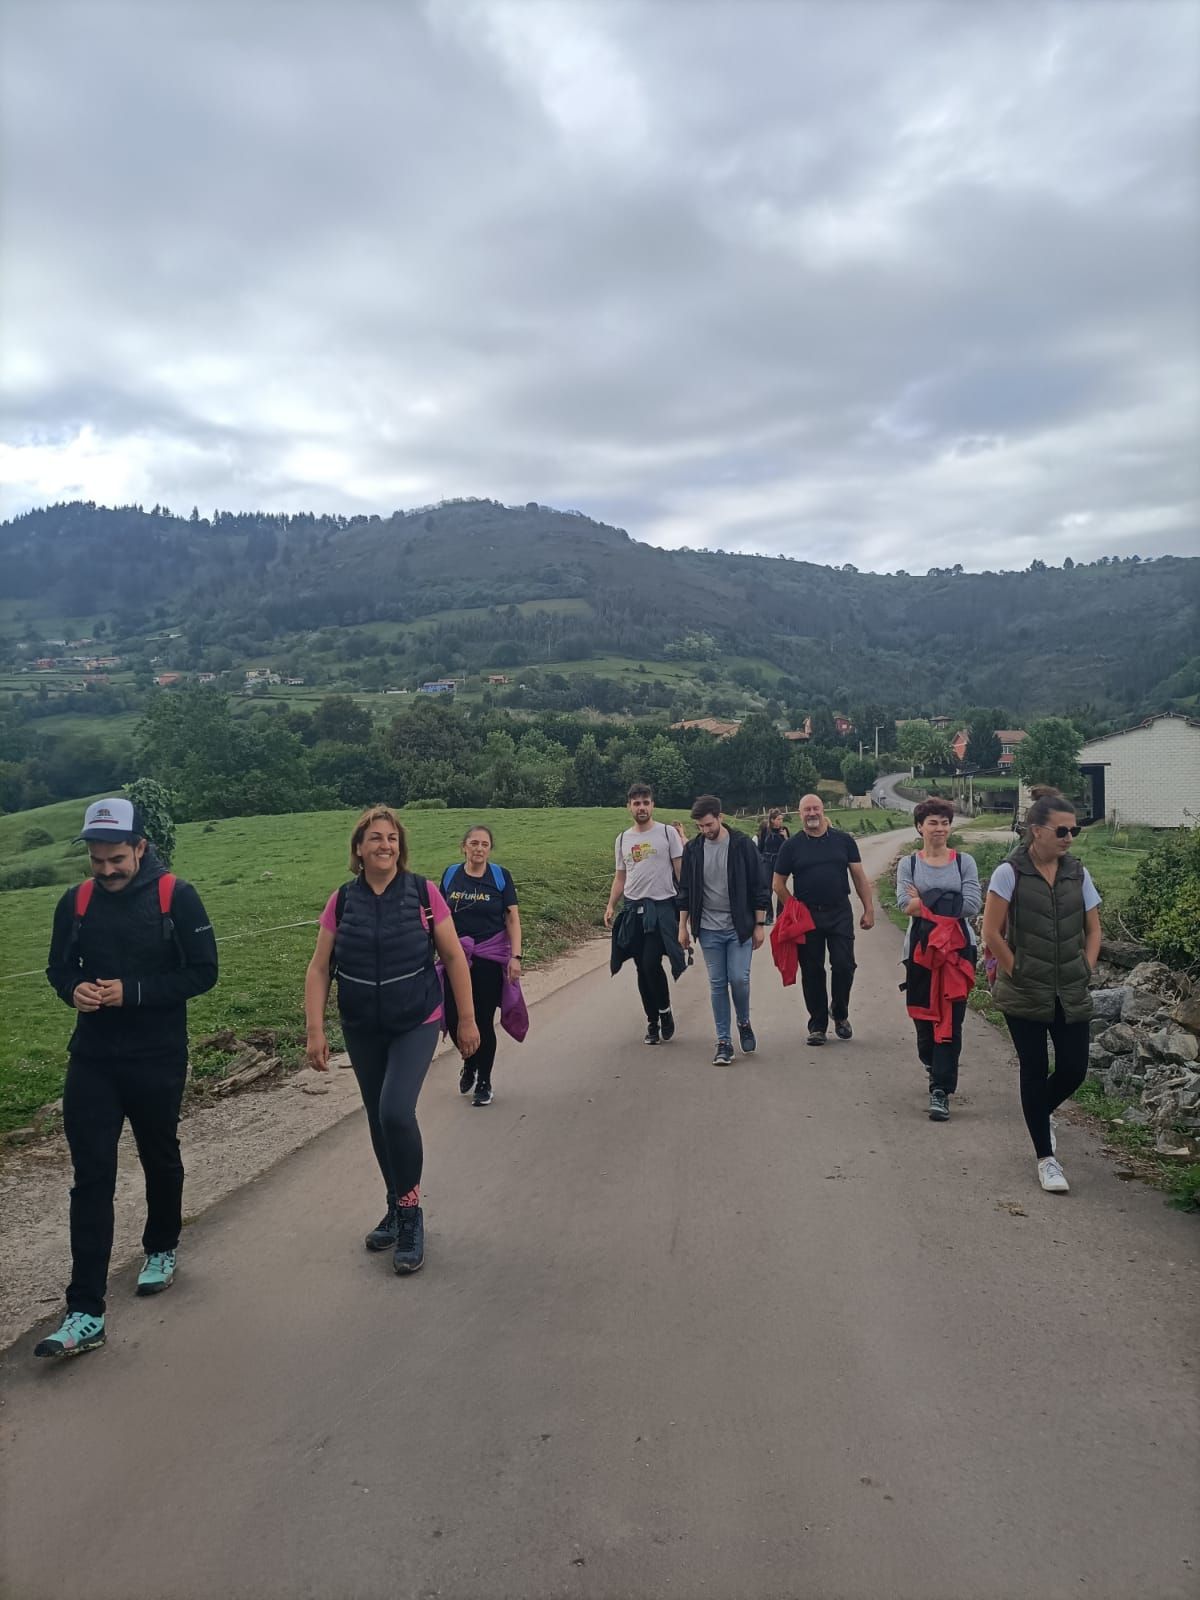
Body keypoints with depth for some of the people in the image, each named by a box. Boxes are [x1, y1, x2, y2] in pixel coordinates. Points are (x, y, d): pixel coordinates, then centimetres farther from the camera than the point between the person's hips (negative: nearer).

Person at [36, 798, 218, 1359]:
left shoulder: (175, 896, -11)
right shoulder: (76, 902, 1)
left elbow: (203, 972, -11)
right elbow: (59, 968, 11)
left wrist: (132, 992, -21)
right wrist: (74, 990, -12)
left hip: (158, 1060, -2)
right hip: (92, 1061, 2)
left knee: (161, 1161, 18)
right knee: (91, 1179, -1)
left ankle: (161, 1249, 44)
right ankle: (85, 1314, 4)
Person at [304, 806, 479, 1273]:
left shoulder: (423, 892, -10)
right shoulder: (342, 901, -4)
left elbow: (454, 957, -4)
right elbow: (319, 968, -1)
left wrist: (467, 1019, -3)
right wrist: (315, 1030, -7)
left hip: (416, 1023, -3)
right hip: (362, 1029, 3)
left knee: (396, 1112, -18)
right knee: (378, 1119, 13)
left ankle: (410, 1213, 4)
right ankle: (397, 1209, 34)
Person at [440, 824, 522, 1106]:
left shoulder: (500, 876, -2)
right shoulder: (451, 875, 4)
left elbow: (513, 918, -2)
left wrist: (515, 956, -11)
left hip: (490, 959, -2)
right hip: (457, 958, 2)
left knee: (483, 1021, 1)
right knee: (453, 1019, -1)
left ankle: (484, 1082, 21)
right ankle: (469, 1063, 32)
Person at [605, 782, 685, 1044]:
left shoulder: (668, 832, -1)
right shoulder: (623, 839, 12)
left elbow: (681, 869, -2)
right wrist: (610, 905, 5)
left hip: (662, 907, -4)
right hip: (633, 909, 5)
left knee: (651, 963, -14)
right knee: (642, 968, 7)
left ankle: (665, 1010, 10)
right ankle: (652, 1022, 19)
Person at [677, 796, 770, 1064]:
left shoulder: (742, 844, -7)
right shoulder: (692, 849, 1)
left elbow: (759, 887, -3)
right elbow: (685, 890, 10)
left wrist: (759, 925, -4)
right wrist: (683, 926, 7)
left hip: (739, 928, -2)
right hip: (709, 929, 2)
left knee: (739, 979, -8)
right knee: (717, 984, 4)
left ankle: (743, 1022, 22)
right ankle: (724, 1041, 13)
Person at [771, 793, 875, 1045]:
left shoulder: (843, 840, 4)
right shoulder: (792, 846, 2)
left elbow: (859, 876, 6)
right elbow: (778, 884, 7)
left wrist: (869, 909, 1)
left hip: (840, 914, 0)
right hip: (807, 917, 0)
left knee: (844, 965, -6)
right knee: (812, 972, 5)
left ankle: (840, 1013, 20)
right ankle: (817, 1026, 16)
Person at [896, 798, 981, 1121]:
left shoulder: (964, 862, 3)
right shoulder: (908, 864, 4)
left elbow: (973, 906, -9)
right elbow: (906, 905, -11)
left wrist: (927, 902, -11)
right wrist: (950, 904, -15)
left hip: (958, 949, -1)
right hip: (920, 949, 1)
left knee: (950, 1020, -4)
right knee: (923, 1015, 9)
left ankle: (940, 1091, 0)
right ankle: (935, 1067, 36)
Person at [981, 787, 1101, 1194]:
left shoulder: (1078, 873, 4)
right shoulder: (1010, 873, -10)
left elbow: (1093, 930, 13)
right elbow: (991, 933, -10)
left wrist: (1085, 971, 3)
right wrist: (1019, 974, -8)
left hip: (1072, 995, 4)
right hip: (1025, 995, -4)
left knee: (1074, 1069, 4)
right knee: (1035, 1071, 3)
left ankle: (1041, 1113, 37)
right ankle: (1046, 1158, 17)